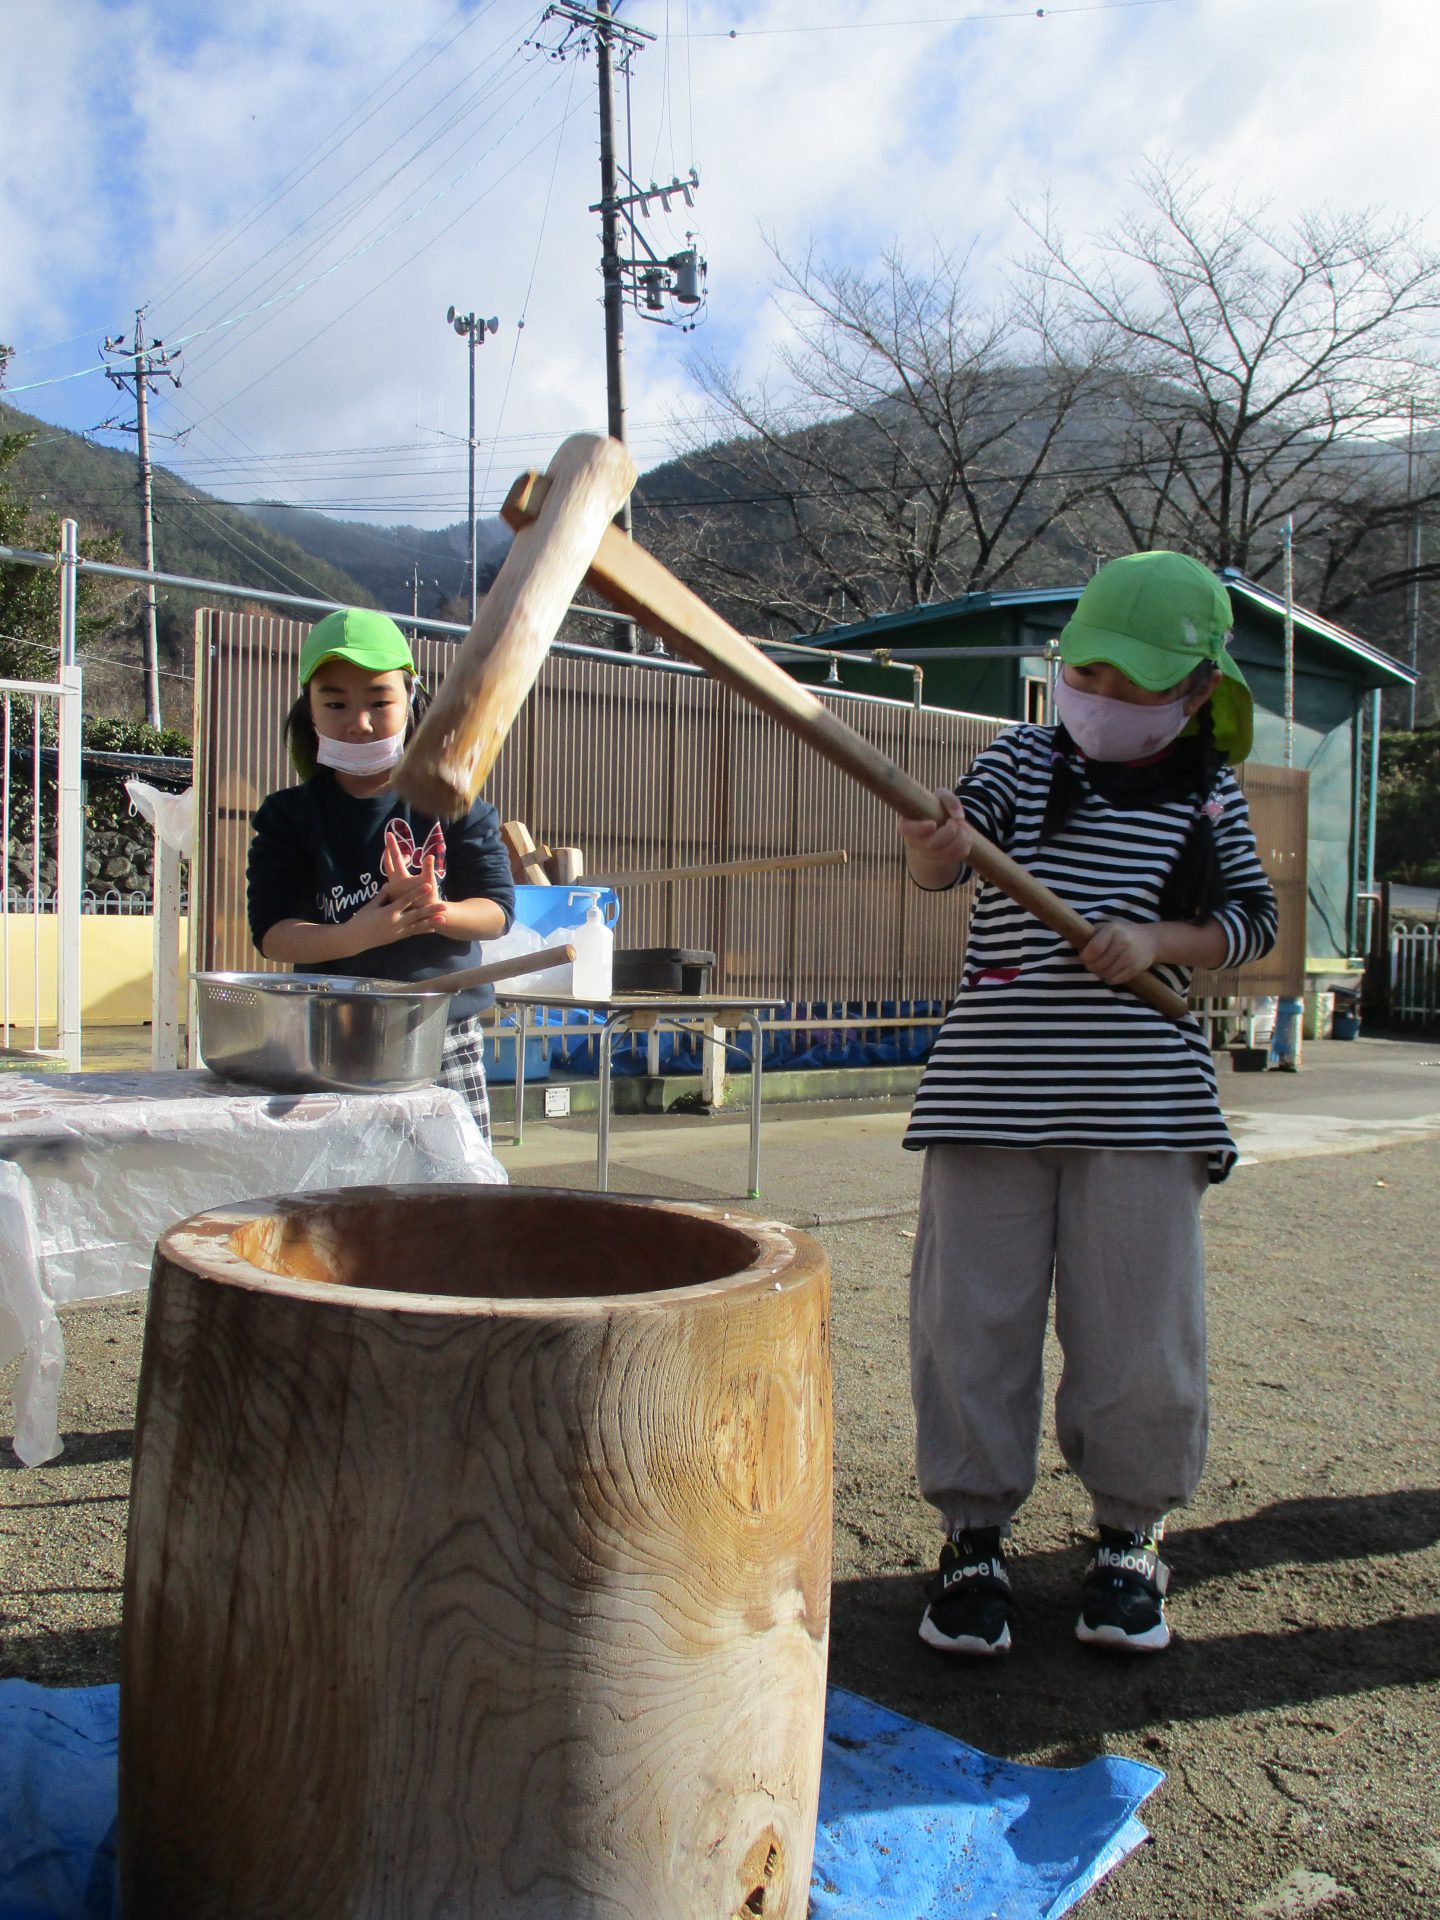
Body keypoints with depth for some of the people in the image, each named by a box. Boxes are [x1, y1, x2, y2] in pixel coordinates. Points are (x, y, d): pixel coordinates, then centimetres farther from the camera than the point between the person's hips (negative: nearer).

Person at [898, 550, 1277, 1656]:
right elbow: (952, 848, -11)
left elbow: (1256, 920, 13)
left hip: (1143, 1099, 1)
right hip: (994, 1090, 0)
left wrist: (1160, 941, -6)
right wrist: (937, 844, -36)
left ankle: (1128, 1533, 28)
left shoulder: (1210, 795, 8)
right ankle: (976, 1534, 21)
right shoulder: (1024, 761, 5)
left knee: (1143, 1333, 4)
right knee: (973, 1318, 3)